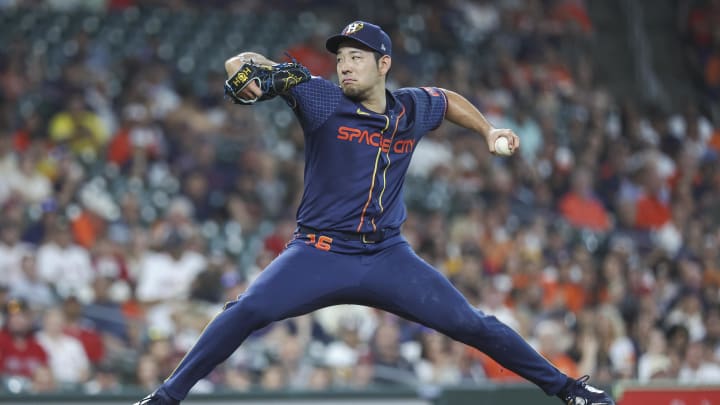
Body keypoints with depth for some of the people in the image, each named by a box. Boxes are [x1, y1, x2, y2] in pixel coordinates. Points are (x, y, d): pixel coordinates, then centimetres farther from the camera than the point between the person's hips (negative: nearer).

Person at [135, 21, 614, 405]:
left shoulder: (412, 109, 4)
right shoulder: (321, 98, -8)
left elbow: (448, 99, 29)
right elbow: (247, 66, -16)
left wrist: (488, 130, 14)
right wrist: (244, 70, -39)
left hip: (388, 256, 3)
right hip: (320, 253, -2)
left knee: (471, 324, -2)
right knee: (246, 311, -24)